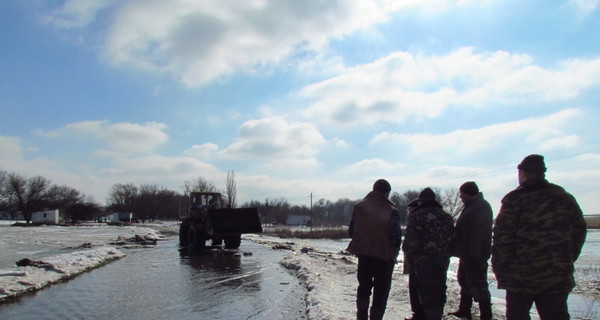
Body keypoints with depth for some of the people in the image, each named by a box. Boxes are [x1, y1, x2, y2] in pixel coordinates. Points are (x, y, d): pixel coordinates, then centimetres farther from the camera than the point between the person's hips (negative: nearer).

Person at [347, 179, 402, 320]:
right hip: (385, 255, -3)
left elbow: (352, 230, 2)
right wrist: (394, 251, 3)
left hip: (363, 253, 4)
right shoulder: (391, 211, -14)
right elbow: (396, 235, -14)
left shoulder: (359, 207, -2)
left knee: (364, 285, 21)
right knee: (381, 290, 10)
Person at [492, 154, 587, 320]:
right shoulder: (566, 198, 9)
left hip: (521, 277, -4)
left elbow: (502, 238, -13)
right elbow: (579, 233, 14)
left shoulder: (514, 199, -8)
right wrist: (567, 262, 20)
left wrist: (499, 271, -5)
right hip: (559, 279, 5)